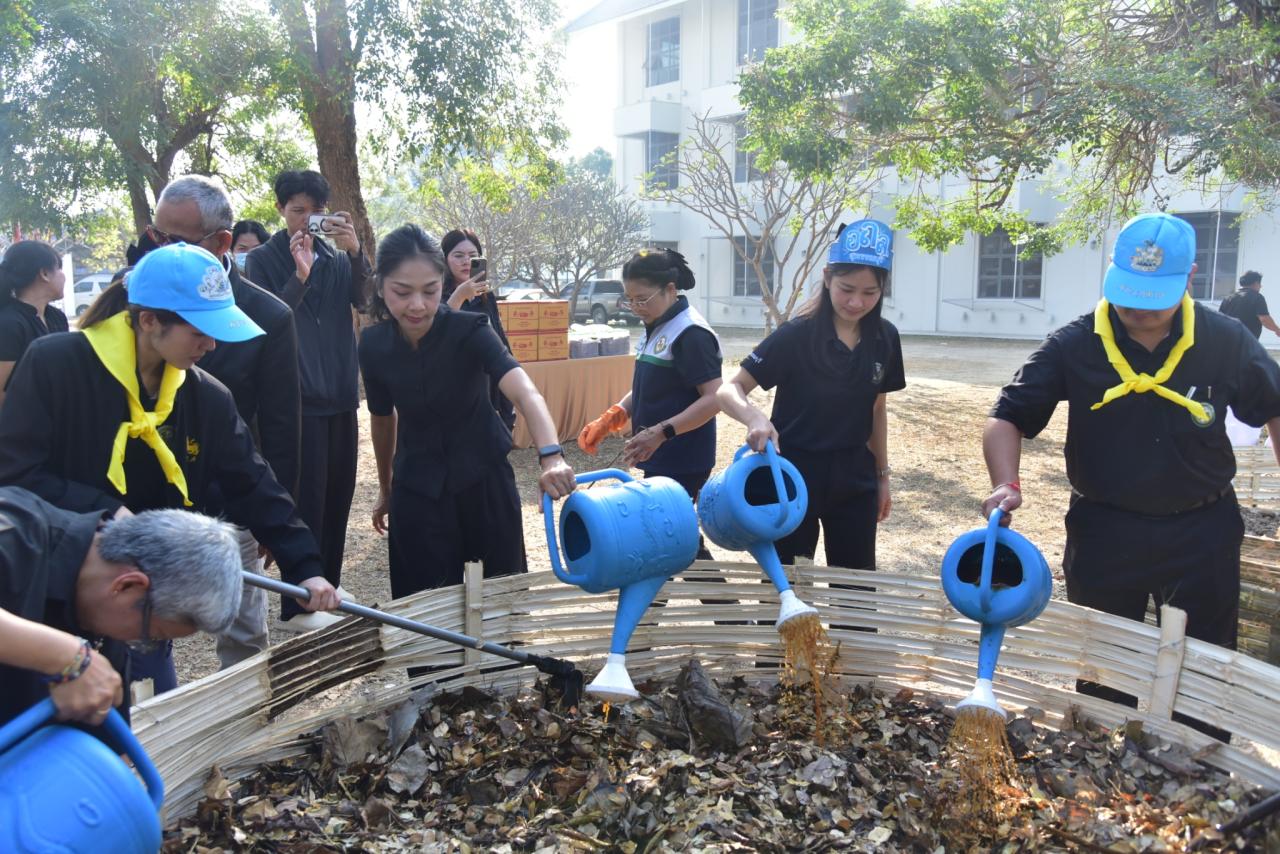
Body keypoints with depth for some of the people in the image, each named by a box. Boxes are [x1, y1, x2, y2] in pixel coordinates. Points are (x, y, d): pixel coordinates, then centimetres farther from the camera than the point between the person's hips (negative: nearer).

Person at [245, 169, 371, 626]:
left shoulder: (337, 256, 11)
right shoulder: (264, 259, 0)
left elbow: (366, 299, -6)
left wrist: (355, 252, -22)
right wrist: (299, 277, -24)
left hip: (340, 395, 5)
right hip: (296, 399, -5)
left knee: (338, 501, 11)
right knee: (305, 504, -5)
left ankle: (328, 592, 25)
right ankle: (298, 605, 5)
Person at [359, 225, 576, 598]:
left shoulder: (470, 331, -20)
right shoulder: (374, 345, -10)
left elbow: (525, 392, -36)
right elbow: (383, 418, 6)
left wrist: (551, 456, -54)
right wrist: (385, 489, 17)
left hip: (483, 480, -2)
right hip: (417, 489, 2)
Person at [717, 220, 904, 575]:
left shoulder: (885, 338, -2)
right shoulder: (795, 335, -16)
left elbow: (877, 409, 10)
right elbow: (729, 390, -19)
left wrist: (882, 475, 13)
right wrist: (755, 417, -39)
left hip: (854, 481, 4)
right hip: (794, 476, -4)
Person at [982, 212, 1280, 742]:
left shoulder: (1227, 342, -8)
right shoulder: (1074, 346, -12)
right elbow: (1009, 418, -12)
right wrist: (1006, 485, -29)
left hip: (1201, 535, 1)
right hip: (1103, 533, 0)